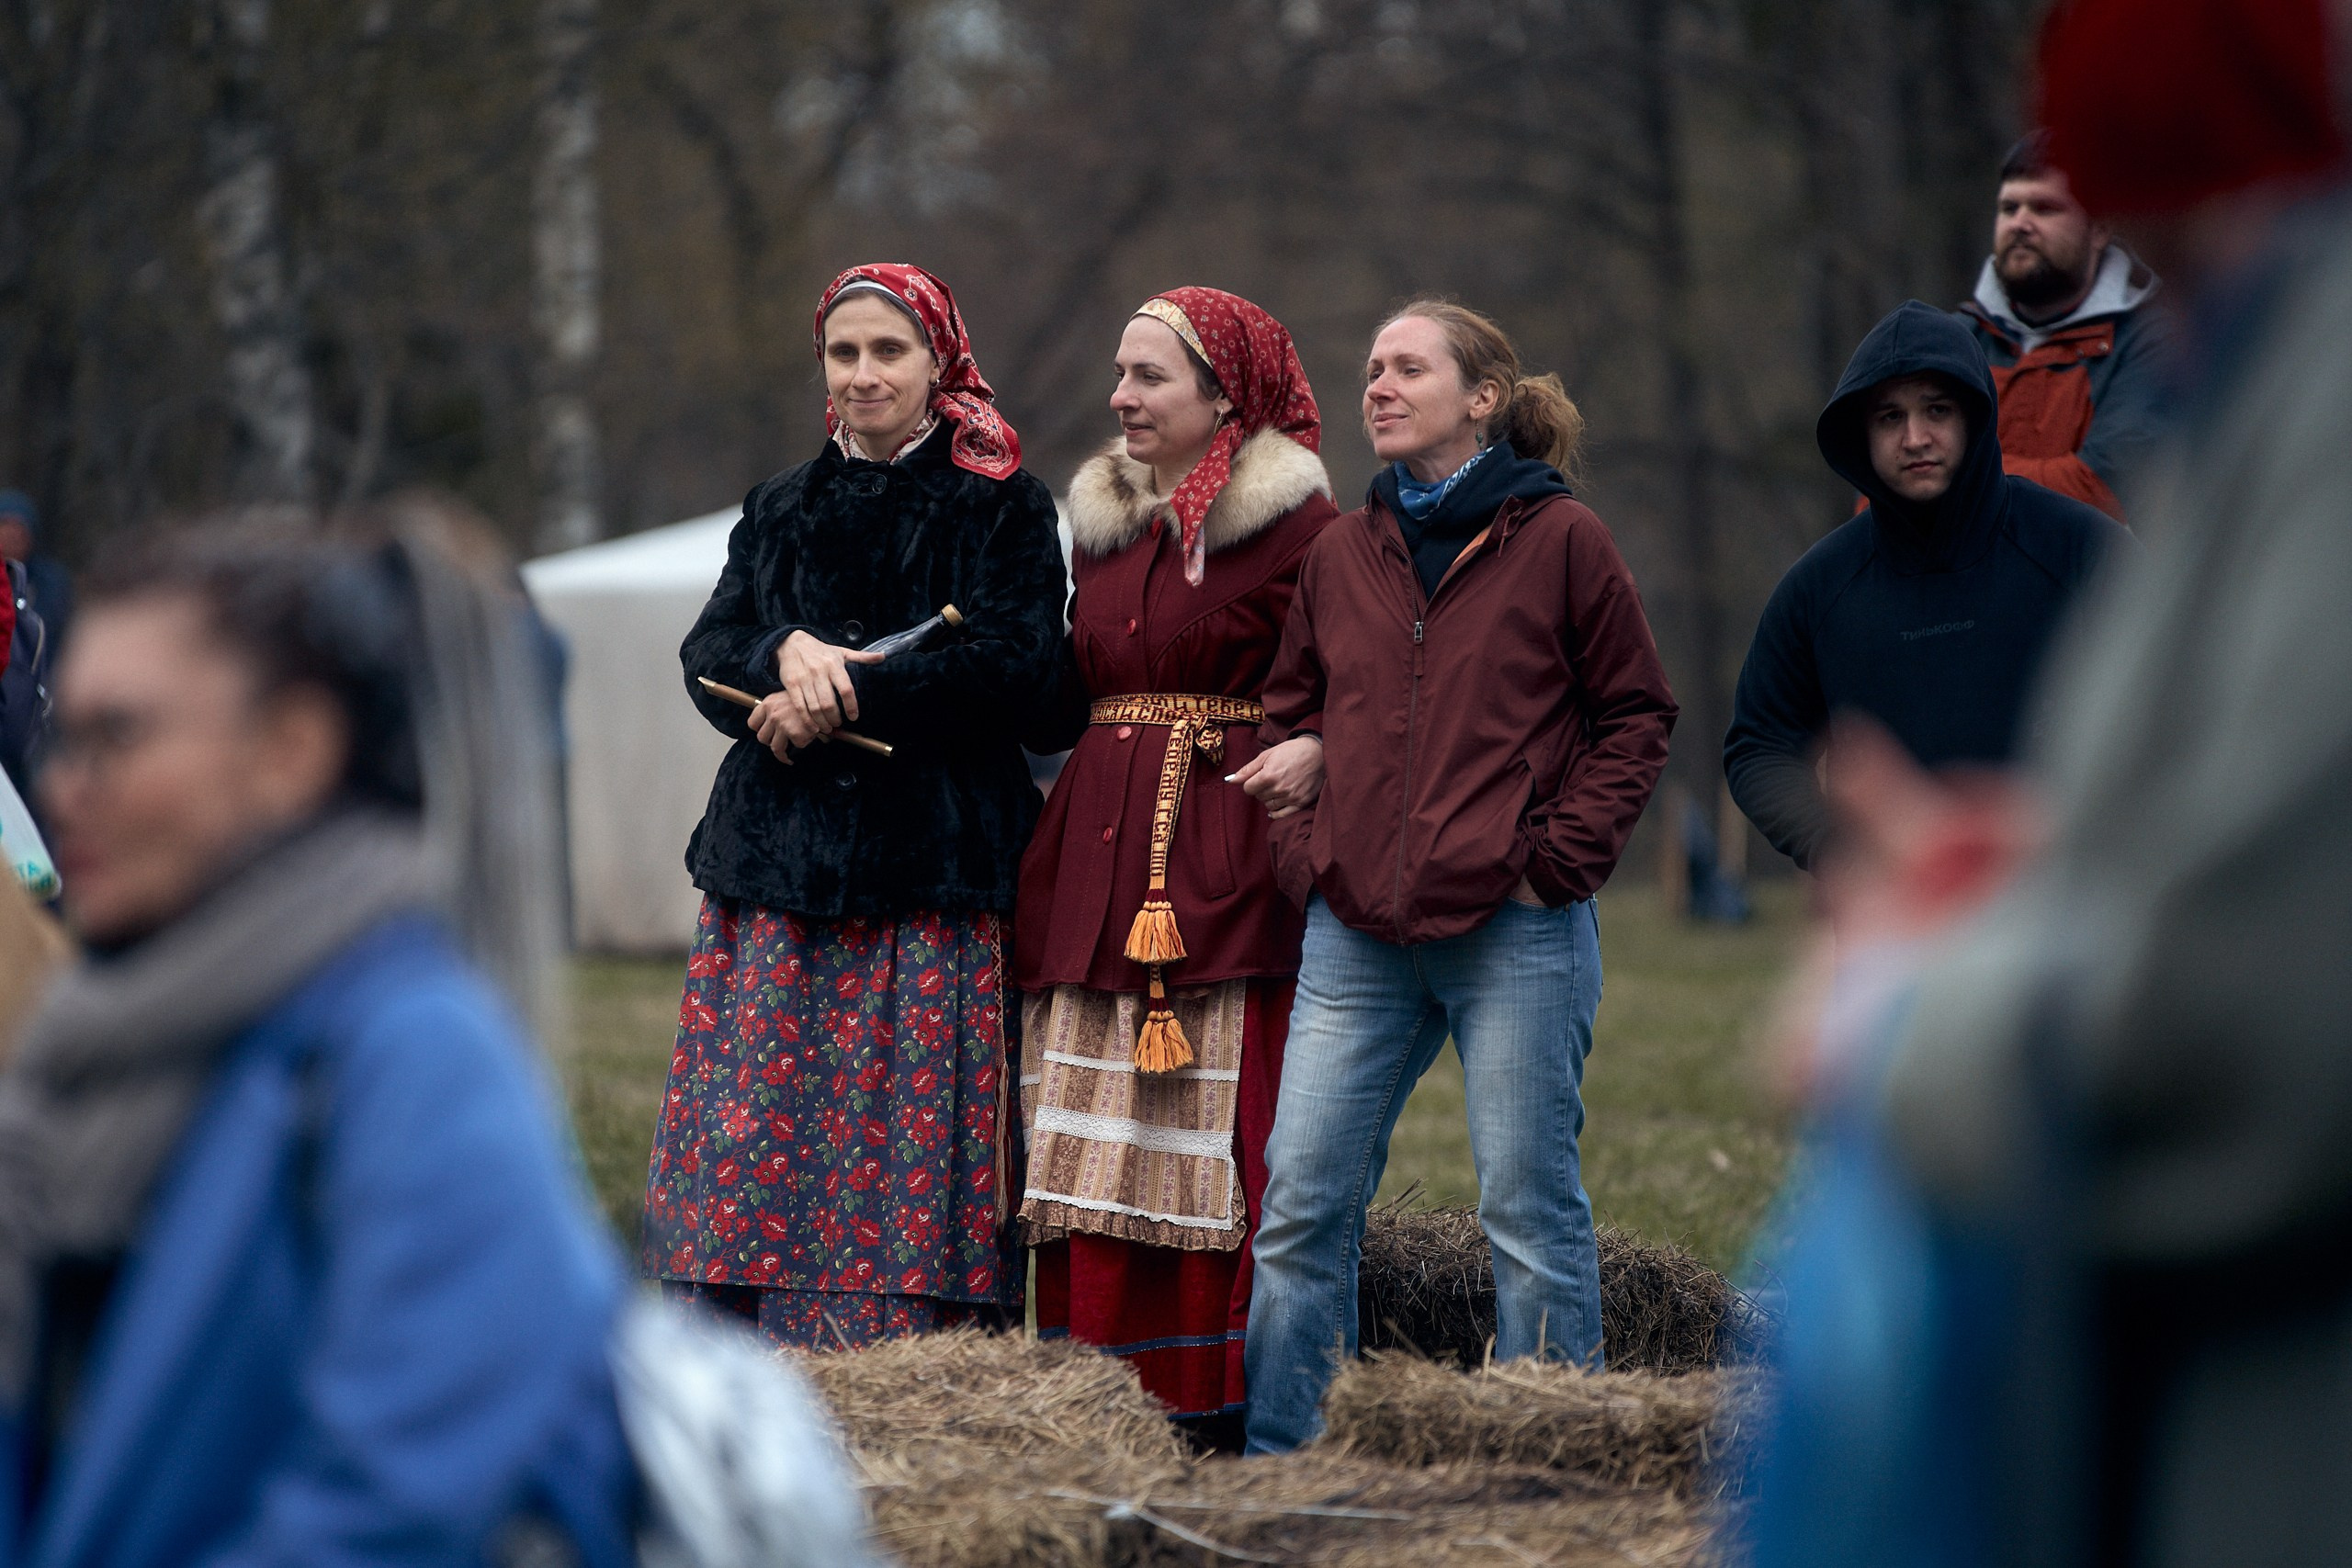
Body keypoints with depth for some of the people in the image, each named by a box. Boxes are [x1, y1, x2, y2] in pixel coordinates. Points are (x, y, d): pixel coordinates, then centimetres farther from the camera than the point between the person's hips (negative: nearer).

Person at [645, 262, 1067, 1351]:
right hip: (781, 858, 4)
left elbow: (1010, 661, -9)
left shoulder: (1003, 507, 5)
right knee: (758, 1124, -2)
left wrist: (846, 697, -14)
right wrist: (787, 652, -14)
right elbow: (710, 656, 8)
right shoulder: (780, 509, 19)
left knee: (910, 1135, -9)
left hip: (933, 863, -4)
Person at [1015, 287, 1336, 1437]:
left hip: (1228, 865, -7)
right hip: (1100, 867, 7)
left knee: (1221, 1138, -8)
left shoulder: (1295, 522, -3)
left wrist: (1318, 752, -24)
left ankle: (1219, 1405, -5)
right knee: (1096, 1150, 3)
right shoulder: (1104, 522, 19)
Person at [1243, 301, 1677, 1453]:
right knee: (1301, 1201, 1)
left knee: (1529, 1206, 0)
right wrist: (1303, 852, 7)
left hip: (1517, 933, -4)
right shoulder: (1342, 553, 13)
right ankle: (1277, 1462, 8)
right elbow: (1290, 711, 21)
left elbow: (1636, 713, 2)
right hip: (1357, 935, 4)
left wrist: (1560, 854, -6)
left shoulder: (1559, 540, 0)